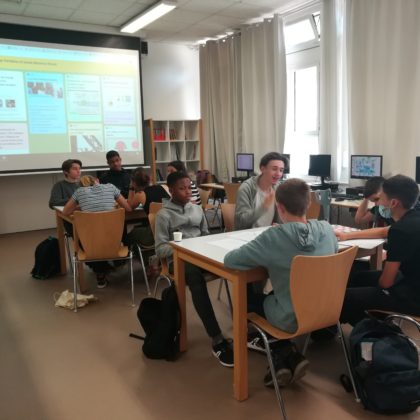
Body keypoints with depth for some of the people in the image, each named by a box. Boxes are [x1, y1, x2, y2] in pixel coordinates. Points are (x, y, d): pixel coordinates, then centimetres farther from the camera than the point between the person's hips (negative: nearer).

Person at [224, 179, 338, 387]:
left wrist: (262, 256, 1)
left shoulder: (273, 236, -24)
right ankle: (289, 358, 25)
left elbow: (229, 260, -18)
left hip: (291, 318, -5)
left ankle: (286, 356, 17)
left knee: (248, 297, 23)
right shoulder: (326, 229, -9)